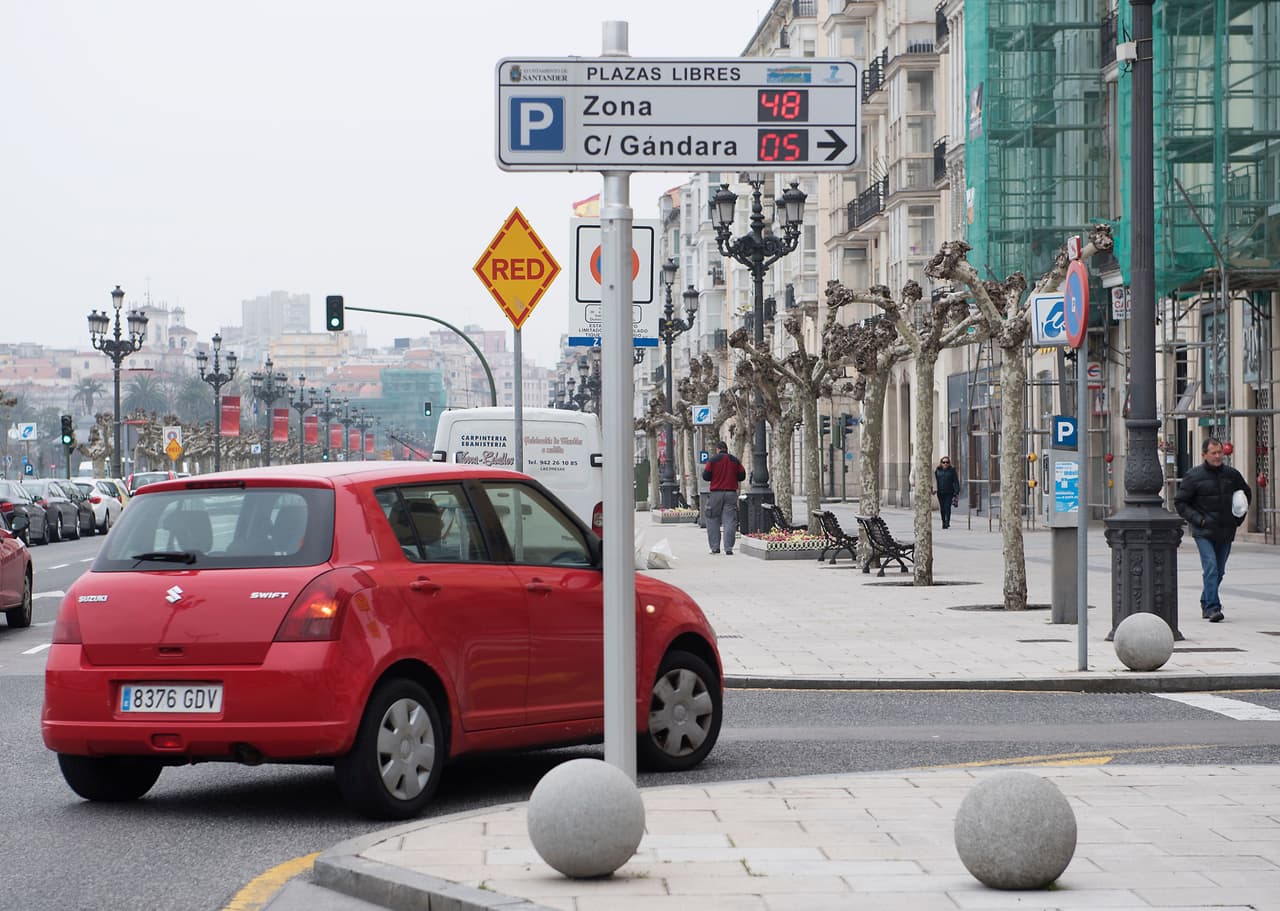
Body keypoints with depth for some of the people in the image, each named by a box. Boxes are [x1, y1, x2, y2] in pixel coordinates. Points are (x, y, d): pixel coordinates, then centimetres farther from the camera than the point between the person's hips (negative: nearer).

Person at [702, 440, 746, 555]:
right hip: (731, 493, 2)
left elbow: (706, 476, -4)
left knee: (713, 520, 9)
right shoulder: (735, 461, 7)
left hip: (716, 493, -2)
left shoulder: (712, 460, -2)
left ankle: (715, 547, 5)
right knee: (730, 521, 0)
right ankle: (728, 548, -8)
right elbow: (742, 476, 8)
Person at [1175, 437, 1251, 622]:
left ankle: (1206, 603, 29)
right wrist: (1198, 520, -11)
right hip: (1204, 532, -4)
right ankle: (1212, 608, -20)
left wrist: (1239, 517, 12)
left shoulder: (1232, 474, 6)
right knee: (1211, 568, -17)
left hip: (1226, 532, 4)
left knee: (1219, 571, 11)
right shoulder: (1193, 476, -6)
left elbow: (1247, 494, 23)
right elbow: (1180, 502, -2)